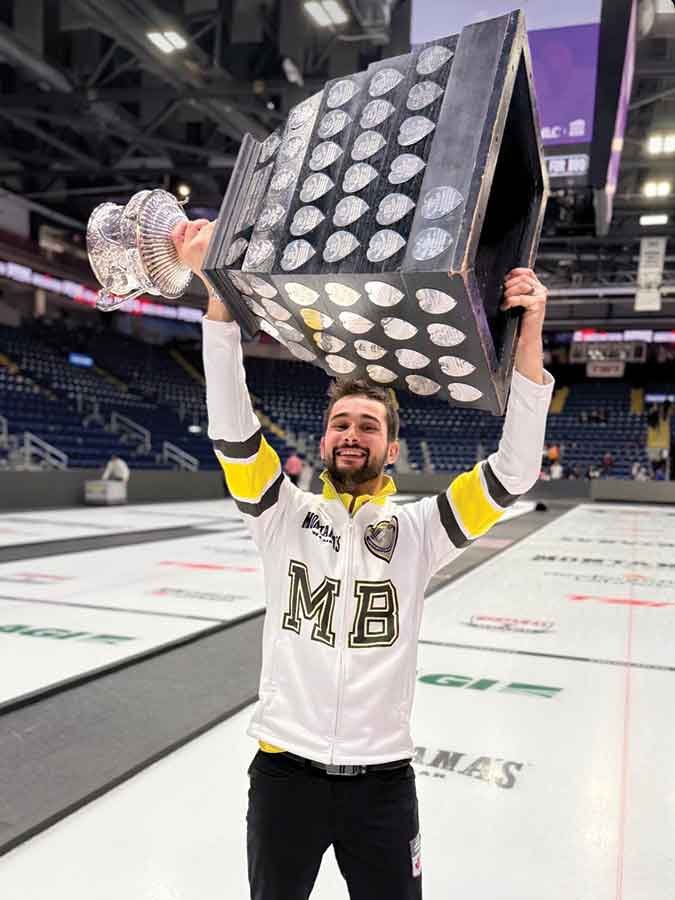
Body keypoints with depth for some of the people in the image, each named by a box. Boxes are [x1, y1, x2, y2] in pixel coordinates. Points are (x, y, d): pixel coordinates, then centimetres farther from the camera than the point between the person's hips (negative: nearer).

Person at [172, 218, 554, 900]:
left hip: (382, 778, 0)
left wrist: (529, 334, -18)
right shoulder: (286, 516, -2)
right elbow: (232, 424, -14)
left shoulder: (417, 529, -1)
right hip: (285, 767, 1)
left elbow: (513, 472, -10)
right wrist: (214, 287, -23)